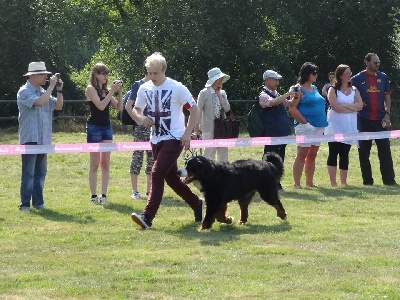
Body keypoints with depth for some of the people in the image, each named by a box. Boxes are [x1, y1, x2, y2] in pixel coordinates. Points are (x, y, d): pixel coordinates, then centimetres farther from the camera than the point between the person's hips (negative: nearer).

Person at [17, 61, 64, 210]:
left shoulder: (43, 92, 15)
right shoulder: (24, 92, -9)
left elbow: (58, 106, 16)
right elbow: (39, 102, -24)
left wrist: (59, 90, 2)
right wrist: (51, 87, -17)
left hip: (43, 140, 8)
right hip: (30, 139, -8)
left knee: (41, 172, 10)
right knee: (28, 173, -8)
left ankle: (38, 202, 15)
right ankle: (25, 204, -6)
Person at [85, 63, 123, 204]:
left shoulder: (106, 90, 11)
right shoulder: (91, 89, -7)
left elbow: (119, 107, 8)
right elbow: (100, 106, -19)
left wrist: (119, 92, -4)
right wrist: (112, 91, -17)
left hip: (107, 127, 6)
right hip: (94, 127, -6)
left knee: (105, 163, 3)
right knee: (95, 164, -3)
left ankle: (104, 195, 3)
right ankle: (94, 196, 0)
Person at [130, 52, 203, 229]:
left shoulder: (177, 88, -11)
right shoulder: (144, 89, 4)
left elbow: (194, 110, -5)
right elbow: (136, 110, 17)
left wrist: (187, 134, -13)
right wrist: (141, 118, -8)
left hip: (174, 139, -7)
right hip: (156, 140, 7)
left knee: (157, 174, -18)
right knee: (171, 178, 14)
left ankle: (147, 217, -21)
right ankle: (197, 205, 33)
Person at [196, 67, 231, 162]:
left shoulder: (222, 93, 12)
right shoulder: (204, 93, -4)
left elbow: (227, 108, 2)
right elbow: (198, 112, -3)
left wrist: (220, 95, -3)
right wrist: (197, 129, -6)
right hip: (209, 128, -5)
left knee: (223, 152, 6)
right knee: (210, 154, -9)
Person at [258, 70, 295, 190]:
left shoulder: (277, 94, 15)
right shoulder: (263, 95, -9)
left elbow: (290, 104, 26)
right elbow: (274, 102, -29)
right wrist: (288, 93, -24)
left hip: (282, 133, 8)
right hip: (271, 134, -8)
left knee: (279, 160, 11)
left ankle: (276, 184, 17)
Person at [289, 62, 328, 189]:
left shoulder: (314, 89, 16)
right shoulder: (299, 90, -7)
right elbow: (292, 108, -15)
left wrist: (323, 123, 14)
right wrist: (305, 122, -17)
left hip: (318, 126, 8)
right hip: (305, 127, -8)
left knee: (312, 155, 11)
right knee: (302, 155, -6)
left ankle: (309, 182, 17)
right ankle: (297, 184, -5)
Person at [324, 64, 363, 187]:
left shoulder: (354, 90, 12)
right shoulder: (333, 90, -1)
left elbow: (360, 105, -3)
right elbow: (335, 107, -15)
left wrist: (344, 106, -13)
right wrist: (352, 108, -7)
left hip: (349, 126, 4)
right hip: (335, 125, -4)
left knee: (345, 154, 5)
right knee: (333, 152, -5)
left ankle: (343, 182, 8)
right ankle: (333, 182, -3)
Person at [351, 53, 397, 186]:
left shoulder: (383, 77, 8)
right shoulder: (357, 79, 0)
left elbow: (387, 97, 10)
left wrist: (387, 114, 0)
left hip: (380, 120, 2)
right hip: (364, 120, -2)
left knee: (385, 150, -3)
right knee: (364, 152, 3)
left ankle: (389, 179, -2)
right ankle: (367, 180, 10)